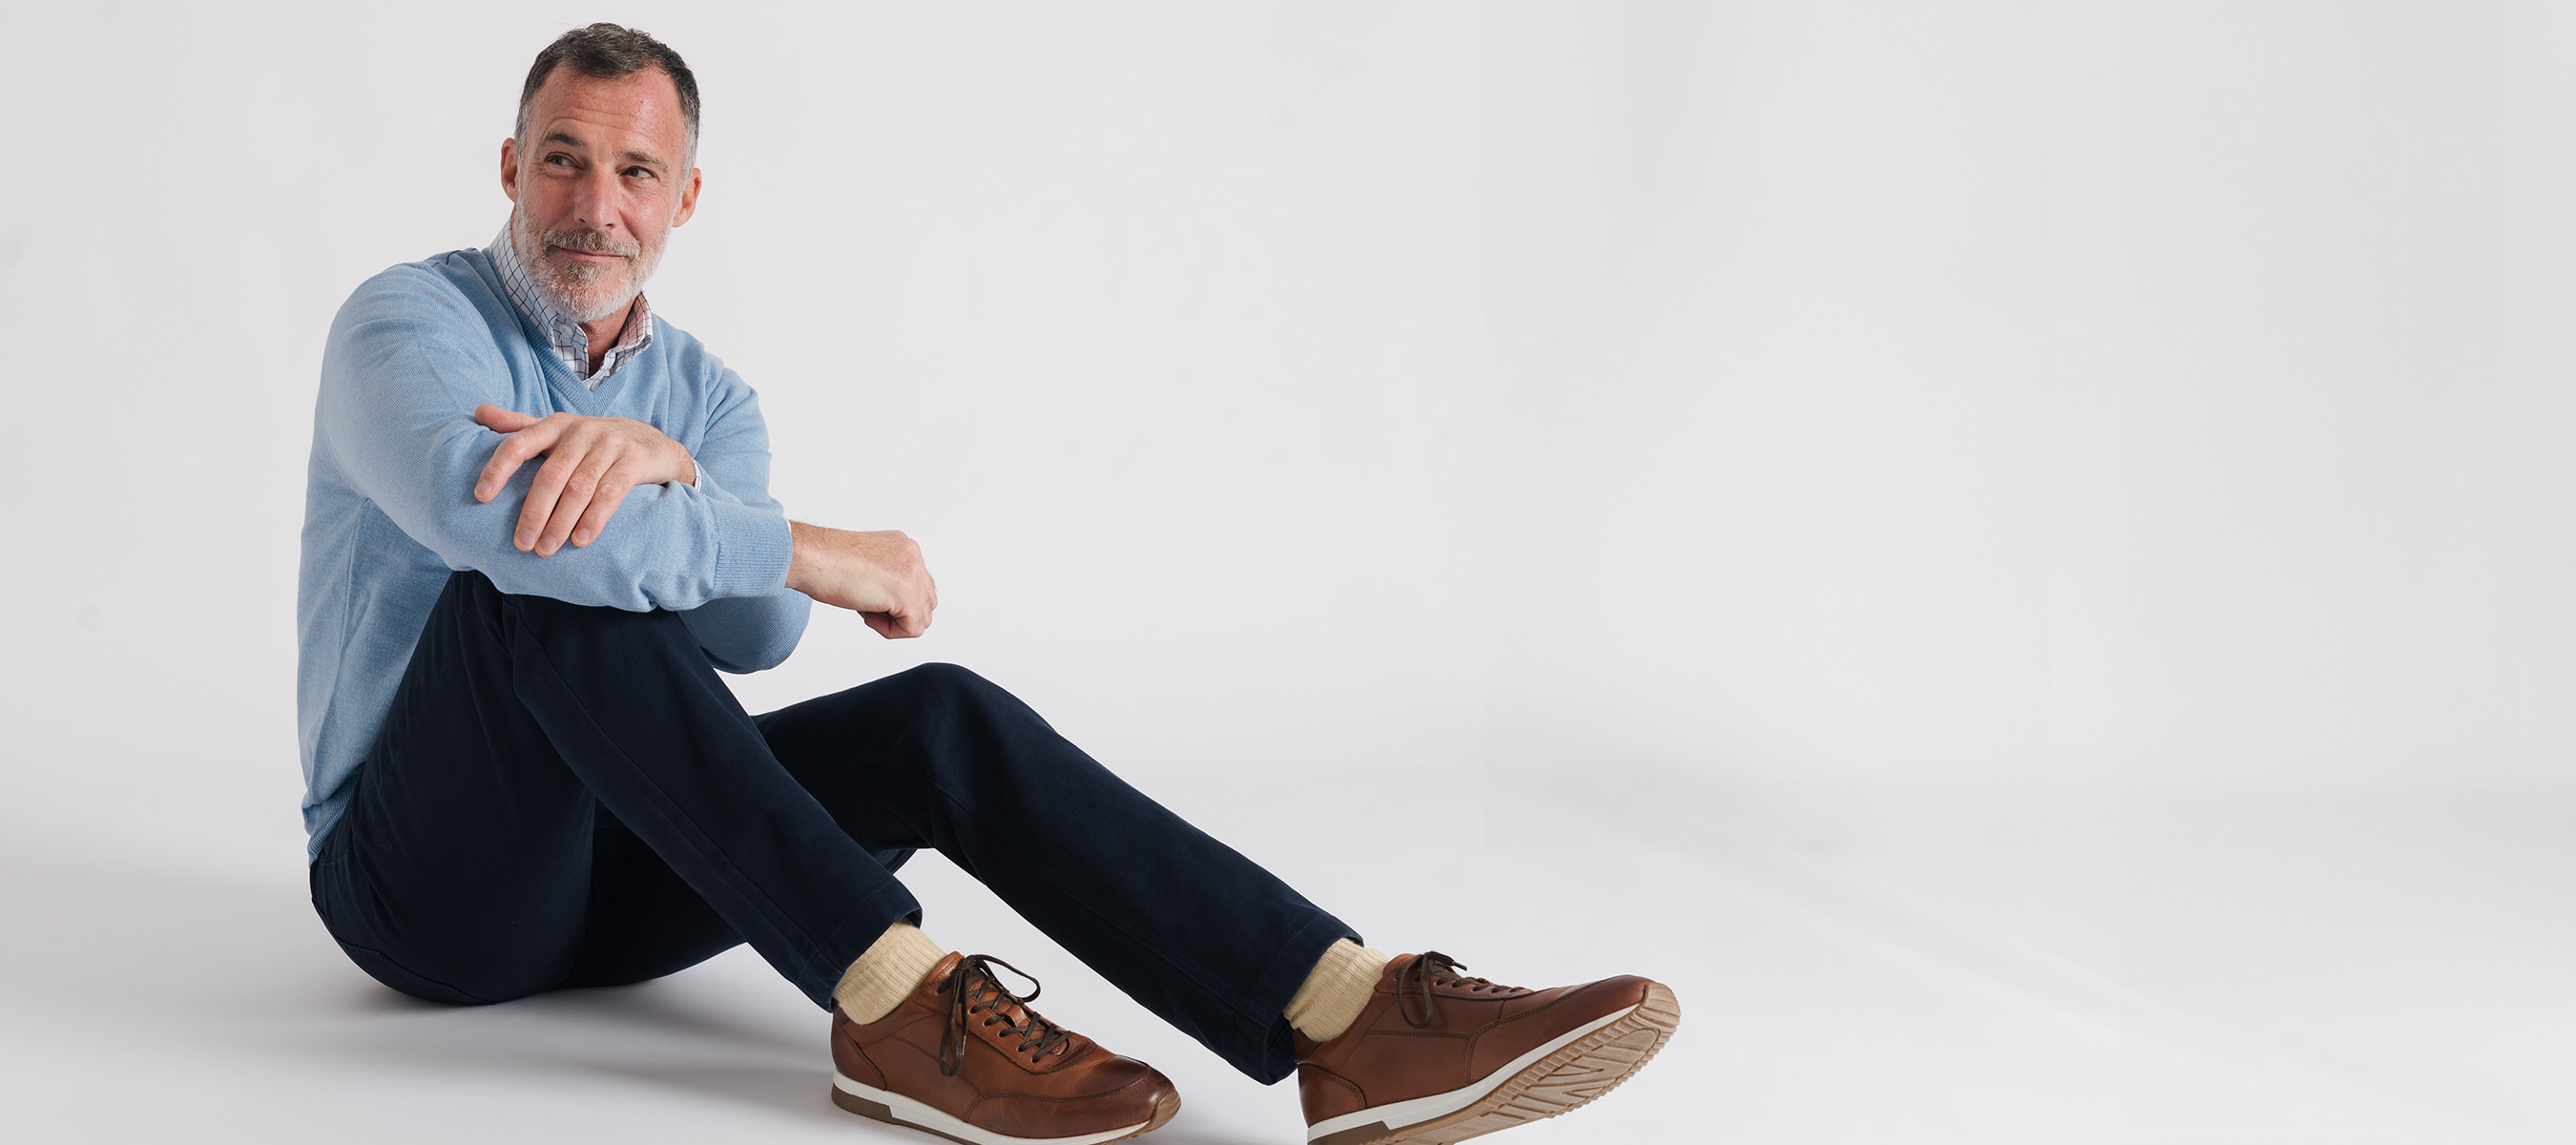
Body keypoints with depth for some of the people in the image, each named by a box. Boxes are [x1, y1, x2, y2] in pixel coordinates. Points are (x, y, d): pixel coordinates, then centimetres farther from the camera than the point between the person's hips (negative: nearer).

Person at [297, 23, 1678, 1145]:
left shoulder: (700, 392, 10)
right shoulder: (406, 323, -8)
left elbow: (758, 632, -10)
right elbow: (470, 502, -33)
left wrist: (656, 463, -32)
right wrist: (816, 553, -26)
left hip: (618, 873, 5)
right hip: (426, 879, -5)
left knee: (939, 717, -19)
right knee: (539, 574, -33)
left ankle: (1354, 1019, -35)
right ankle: (894, 999, -39)